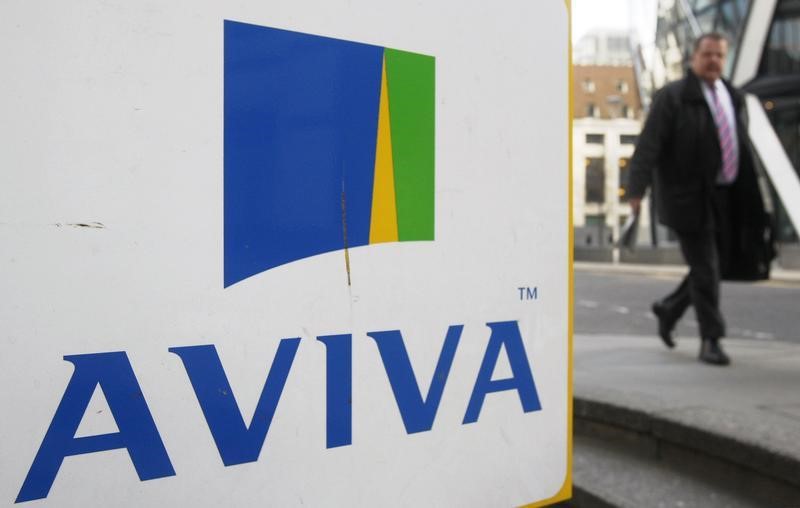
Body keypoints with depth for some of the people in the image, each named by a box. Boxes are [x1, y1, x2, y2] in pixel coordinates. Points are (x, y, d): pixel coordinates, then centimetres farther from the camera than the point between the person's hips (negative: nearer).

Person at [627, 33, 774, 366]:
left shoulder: (733, 98, 15)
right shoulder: (673, 97, -7)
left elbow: (742, 148, 19)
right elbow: (649, 144, -14)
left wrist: (751, 199, 17)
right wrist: (637, 189, -22)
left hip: (726, 198, 7)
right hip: (689, 198, -7)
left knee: (722, 264, 11)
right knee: (705, 269, -4)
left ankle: (669, 309, 32)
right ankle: (710, 341, 6)